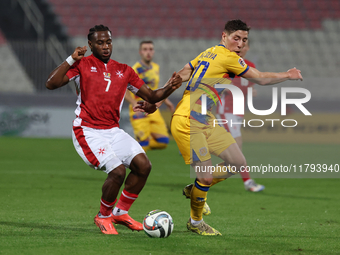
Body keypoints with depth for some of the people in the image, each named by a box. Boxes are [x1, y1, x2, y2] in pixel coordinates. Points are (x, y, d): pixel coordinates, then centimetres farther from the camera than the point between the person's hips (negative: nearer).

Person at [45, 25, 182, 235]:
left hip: (113, 131, 6)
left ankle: (121, 212, 8)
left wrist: (169, 88, -7)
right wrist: (71, 60, -21)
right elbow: (51, 84, -12)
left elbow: (151, 96, 13)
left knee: (143, 165, -10)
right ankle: (103, 217, 3)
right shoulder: (83, 64, -1)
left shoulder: (124, 71, 12)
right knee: (118, 172, -22)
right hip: (88, 131, -6)